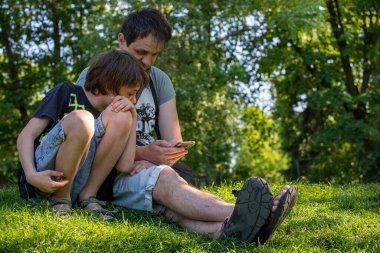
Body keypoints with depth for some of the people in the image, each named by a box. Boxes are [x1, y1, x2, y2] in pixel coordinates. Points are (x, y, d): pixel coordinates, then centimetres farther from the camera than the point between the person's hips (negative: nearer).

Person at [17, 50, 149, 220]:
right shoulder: (66, 93, 3)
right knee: (79, 119, -31)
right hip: (45, 179, -4)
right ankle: (60, 199, -12)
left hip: (76, 185, 4)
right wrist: (32, 175, -22)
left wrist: (132, 118, 0)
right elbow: (26, 136, -5)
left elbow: (124, 166, 0)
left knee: (121, 116, -12)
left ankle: (88, 196, -9)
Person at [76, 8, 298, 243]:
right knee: (164, 178, -36)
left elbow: (174, 143, 5)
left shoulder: (160, 80, 13)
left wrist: (153, 160, -19)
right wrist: (142, 154, -24)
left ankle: (223, 228, -66)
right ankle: (237, 215, -63)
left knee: (171, 199, -34)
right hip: (106, 175, -3)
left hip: (148, 169, 3)